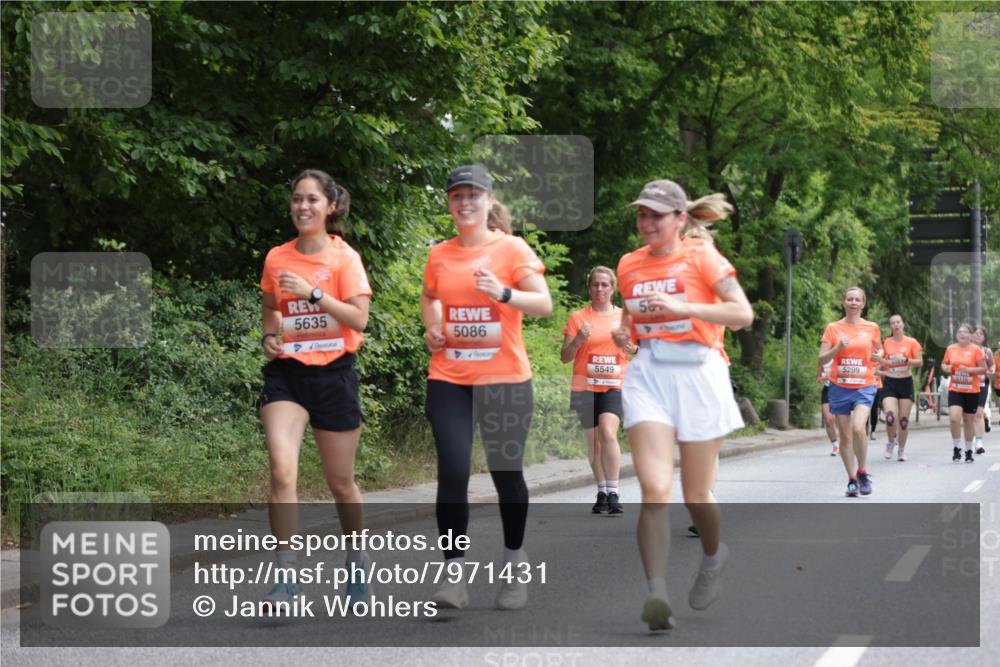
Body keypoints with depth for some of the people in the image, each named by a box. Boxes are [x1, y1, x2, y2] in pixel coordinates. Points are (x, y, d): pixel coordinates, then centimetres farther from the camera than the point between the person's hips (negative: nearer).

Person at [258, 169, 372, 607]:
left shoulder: (344, 258, -4)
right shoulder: (276, 258, 7)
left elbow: (359, 318, -13)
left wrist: (313, 293, -22)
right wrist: (269, 336, 4)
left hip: (333, 374, -2)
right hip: (286, 372, 2)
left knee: (341, 483, 8)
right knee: (282, 471, -18)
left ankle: (357, 562, 32)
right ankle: (286, 576, -17)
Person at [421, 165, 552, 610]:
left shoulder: (511, 248, -4)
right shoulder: (439, 255, 8)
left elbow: (544, 304, -12)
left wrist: (503, 293, -28)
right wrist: (432, 327, 8)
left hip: (504, 379, -2)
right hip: (448, 378, 2)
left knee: (506, 473, 7)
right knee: (452, 472, -10)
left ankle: (514, 566, 27)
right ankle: (454, 574, -7)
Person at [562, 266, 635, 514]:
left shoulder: (625, 317, 8)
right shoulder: (578, 317, 4)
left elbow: (640, 349, 18)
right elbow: (565, 357, 2)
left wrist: (635, 349, -6)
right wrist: (578, 340, -17)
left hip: (614, 385, -1)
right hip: (585, 386, 1)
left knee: (608, 432, -22)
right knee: (593, 441, 7)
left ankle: (613, 493, -18)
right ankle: (602, 493, 21)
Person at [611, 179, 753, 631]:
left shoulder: (701, 256, -2)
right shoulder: (629, 265, 12)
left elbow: (743, 313, -10)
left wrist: (681, 308, -19)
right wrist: (624, 331, 6)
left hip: (697, 374, -2)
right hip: (648, 374, 3)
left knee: (696, 495, 7)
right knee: (654, 489, -16)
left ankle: (713, 556, 39)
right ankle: (656, 593, -21)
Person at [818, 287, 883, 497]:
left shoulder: (872, 328, 4)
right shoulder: (833, 328, 3)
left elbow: (879, 349, 21)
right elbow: (822, 359, 1)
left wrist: (879, 357, -3)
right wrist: (838, 348, -17)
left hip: (864, 387, -1)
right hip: (840, 387, 1)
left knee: (858, 427, -23)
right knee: (845, 435, 4)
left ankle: (862, 472, -4)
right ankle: (852, 480, 16)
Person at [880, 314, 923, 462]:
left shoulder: (911, 342, 0)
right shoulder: (886, 343, 3)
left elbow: (920, 362, -2)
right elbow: (881, 362, 14)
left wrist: (905, 359, -16)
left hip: (906, 382, 0)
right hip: (889, 383, 0)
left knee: (904, 419, 2)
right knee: (890, 416, -17)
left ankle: (902, 449, 18)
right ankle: (890, 441, 11)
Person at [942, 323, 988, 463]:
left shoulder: (976, 349, -4)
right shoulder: (951, 349, 5)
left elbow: (983, 369, -5)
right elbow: (944, 364, 18)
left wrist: (968, 369, -20)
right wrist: (946, 368, -5)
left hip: (971, 391, -1)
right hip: (955, 389, 1)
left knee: (969, 421, 8)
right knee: (954, 417, -17)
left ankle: (969, 451, 24)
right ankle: (956, 448, 0)